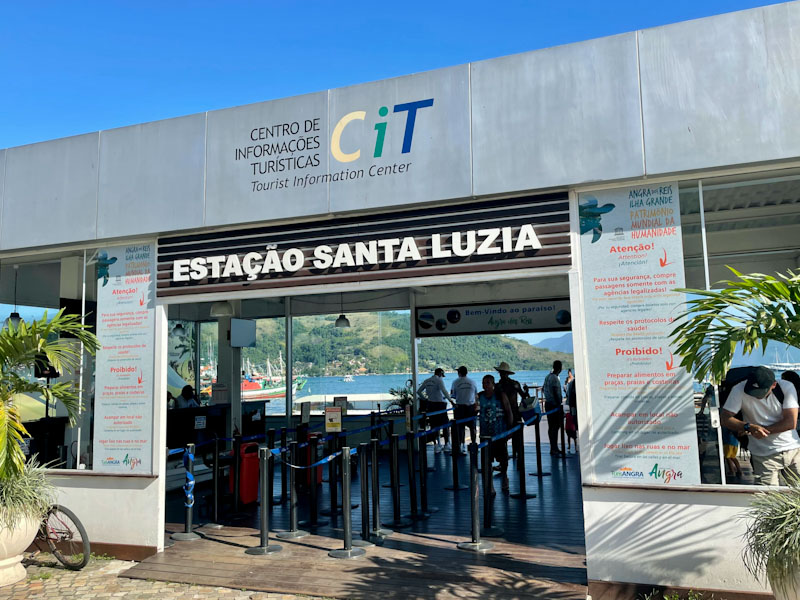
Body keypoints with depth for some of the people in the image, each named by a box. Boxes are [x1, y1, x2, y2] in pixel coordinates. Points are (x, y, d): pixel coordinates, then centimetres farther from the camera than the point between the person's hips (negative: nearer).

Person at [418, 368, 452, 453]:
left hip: (430, 404, 5)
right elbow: (444, 391, -23)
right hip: (440, 404, -5)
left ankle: (436, 445, 7)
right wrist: (450, 400, -20)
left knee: (433, 426, 8)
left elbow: (418, 391, 13)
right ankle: (447, 445, 10)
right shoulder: (439, 380, -8)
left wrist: (425, 399, 19)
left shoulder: (427, 381, 10)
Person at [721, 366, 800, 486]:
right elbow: (725, 419, -12)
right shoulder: (739, 390, -12)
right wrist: (749, 427, -27)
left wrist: (761, 430, -16)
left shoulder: (786, 387, -8)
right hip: (764, 455, -2)